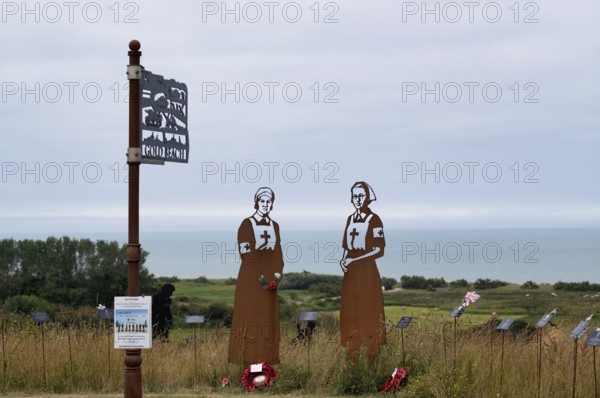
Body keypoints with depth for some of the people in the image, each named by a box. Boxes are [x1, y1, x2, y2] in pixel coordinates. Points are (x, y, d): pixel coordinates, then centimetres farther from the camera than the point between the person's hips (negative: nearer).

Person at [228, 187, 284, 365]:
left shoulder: (274, 226, 11)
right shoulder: (246, 224, -5)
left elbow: (278, 254, 8)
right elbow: (246, 254, -10)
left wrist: (276, 277, -6)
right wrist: (261, 279, -14)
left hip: (269, 279, 5)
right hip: (250, 280, -5)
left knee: (267, 318, 5)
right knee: (250, 318, -6)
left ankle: (265, 359, 9)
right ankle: (249, 359, -4)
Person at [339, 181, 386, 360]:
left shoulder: (374, 220, -8)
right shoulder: (350, 219, 11)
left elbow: (379, 250, -12)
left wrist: (353, 260, -15)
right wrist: (343, 259, -4)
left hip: (367, 272, -6)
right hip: (350, 273, 6)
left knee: (368, 312, -3)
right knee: (351, 313, 7)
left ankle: (372, 358, 2)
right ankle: (353, 358, 13)